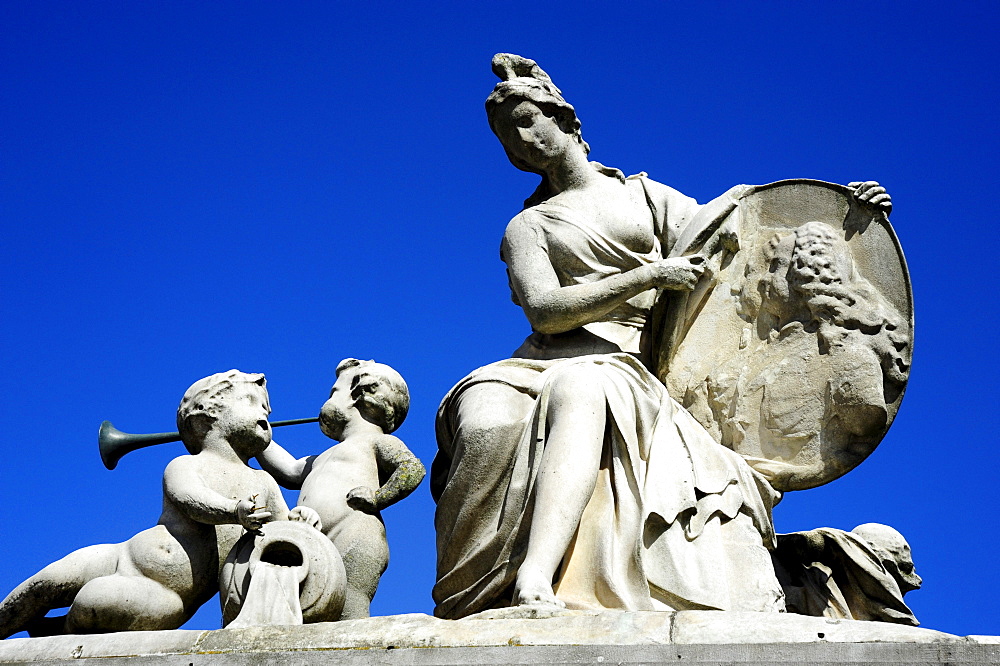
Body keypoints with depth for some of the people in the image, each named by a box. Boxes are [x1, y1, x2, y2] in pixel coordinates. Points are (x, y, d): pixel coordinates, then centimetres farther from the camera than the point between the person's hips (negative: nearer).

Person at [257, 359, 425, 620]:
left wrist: (377, 498, -11)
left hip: (357, 540, -7)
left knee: (349, 618, -24)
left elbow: (413, 468, -1)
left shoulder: (377, 441, 14)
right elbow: (290, 471, 46)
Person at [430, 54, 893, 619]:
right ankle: (469, 606, -32)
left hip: (624, 364, -1)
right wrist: (650, 277, -9)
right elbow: (545, 309, 1)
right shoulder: (527, 227, 20)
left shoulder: (644, 195, 25)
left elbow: (727, 246, 17)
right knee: (487, 419, -35)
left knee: (578, 390, -39)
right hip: (547, 359, 1)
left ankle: (534, 579, -56)